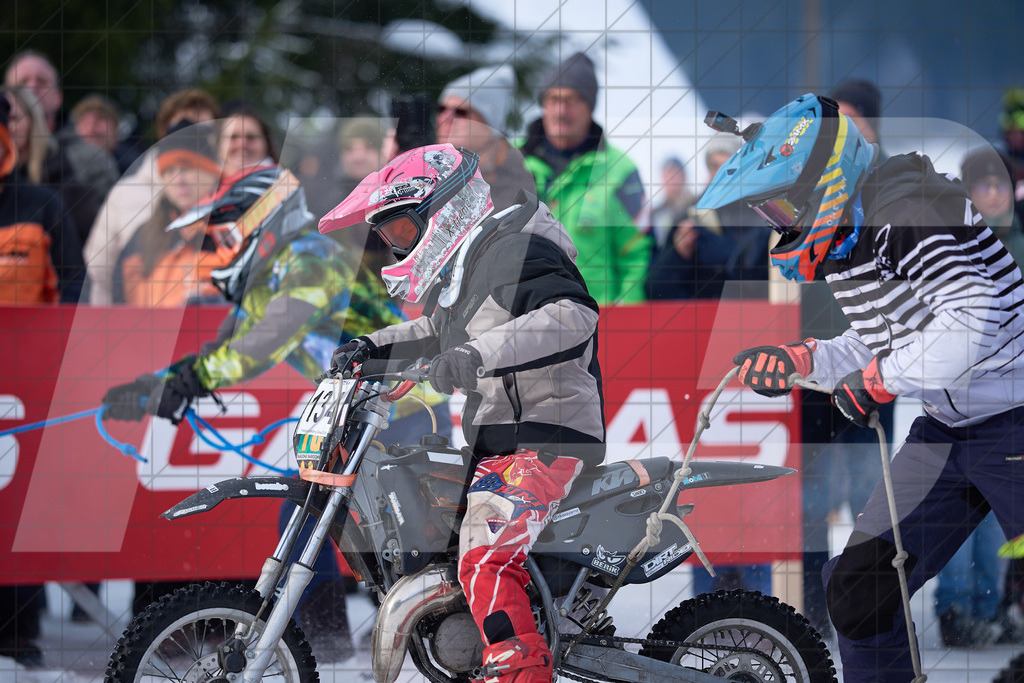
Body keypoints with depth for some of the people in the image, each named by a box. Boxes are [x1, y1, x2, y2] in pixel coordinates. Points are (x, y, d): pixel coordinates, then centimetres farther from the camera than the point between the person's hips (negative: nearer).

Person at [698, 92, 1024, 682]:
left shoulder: (908, 215, -21)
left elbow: (975, 322, -30)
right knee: (859, 589, 3)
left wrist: (879, 381, -24)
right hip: (946, 429, 9)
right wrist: (801, 361, 5)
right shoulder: (844, 241, 9)